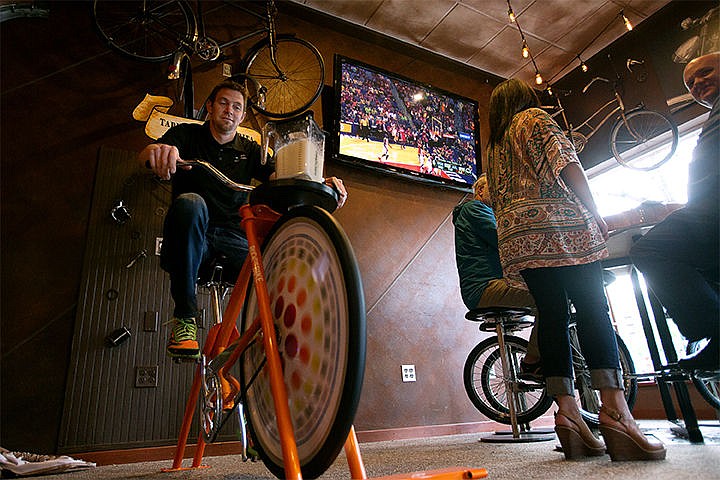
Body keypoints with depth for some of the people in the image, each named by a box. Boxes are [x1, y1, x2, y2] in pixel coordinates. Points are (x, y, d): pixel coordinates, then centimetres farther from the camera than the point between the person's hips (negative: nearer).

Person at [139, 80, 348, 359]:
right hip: (195, 240, -1)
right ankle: (184, 316, -23)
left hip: (234, 241, 2)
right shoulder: (188, 135, 11)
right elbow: (144, 156, -8)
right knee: (190, 202, -35)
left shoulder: (249, 150, 16)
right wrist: (158, 150, -36)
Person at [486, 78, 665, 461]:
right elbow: (565, 162, -3)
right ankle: (615, 410, -21)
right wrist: (594, 212, -3)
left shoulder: (493, 148, 28)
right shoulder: (536, 118, 12)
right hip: (558, 223, -5)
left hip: (515, 236, 6)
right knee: (593, 309, -12)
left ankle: (566, 411, -7)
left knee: (553, 315, 0)